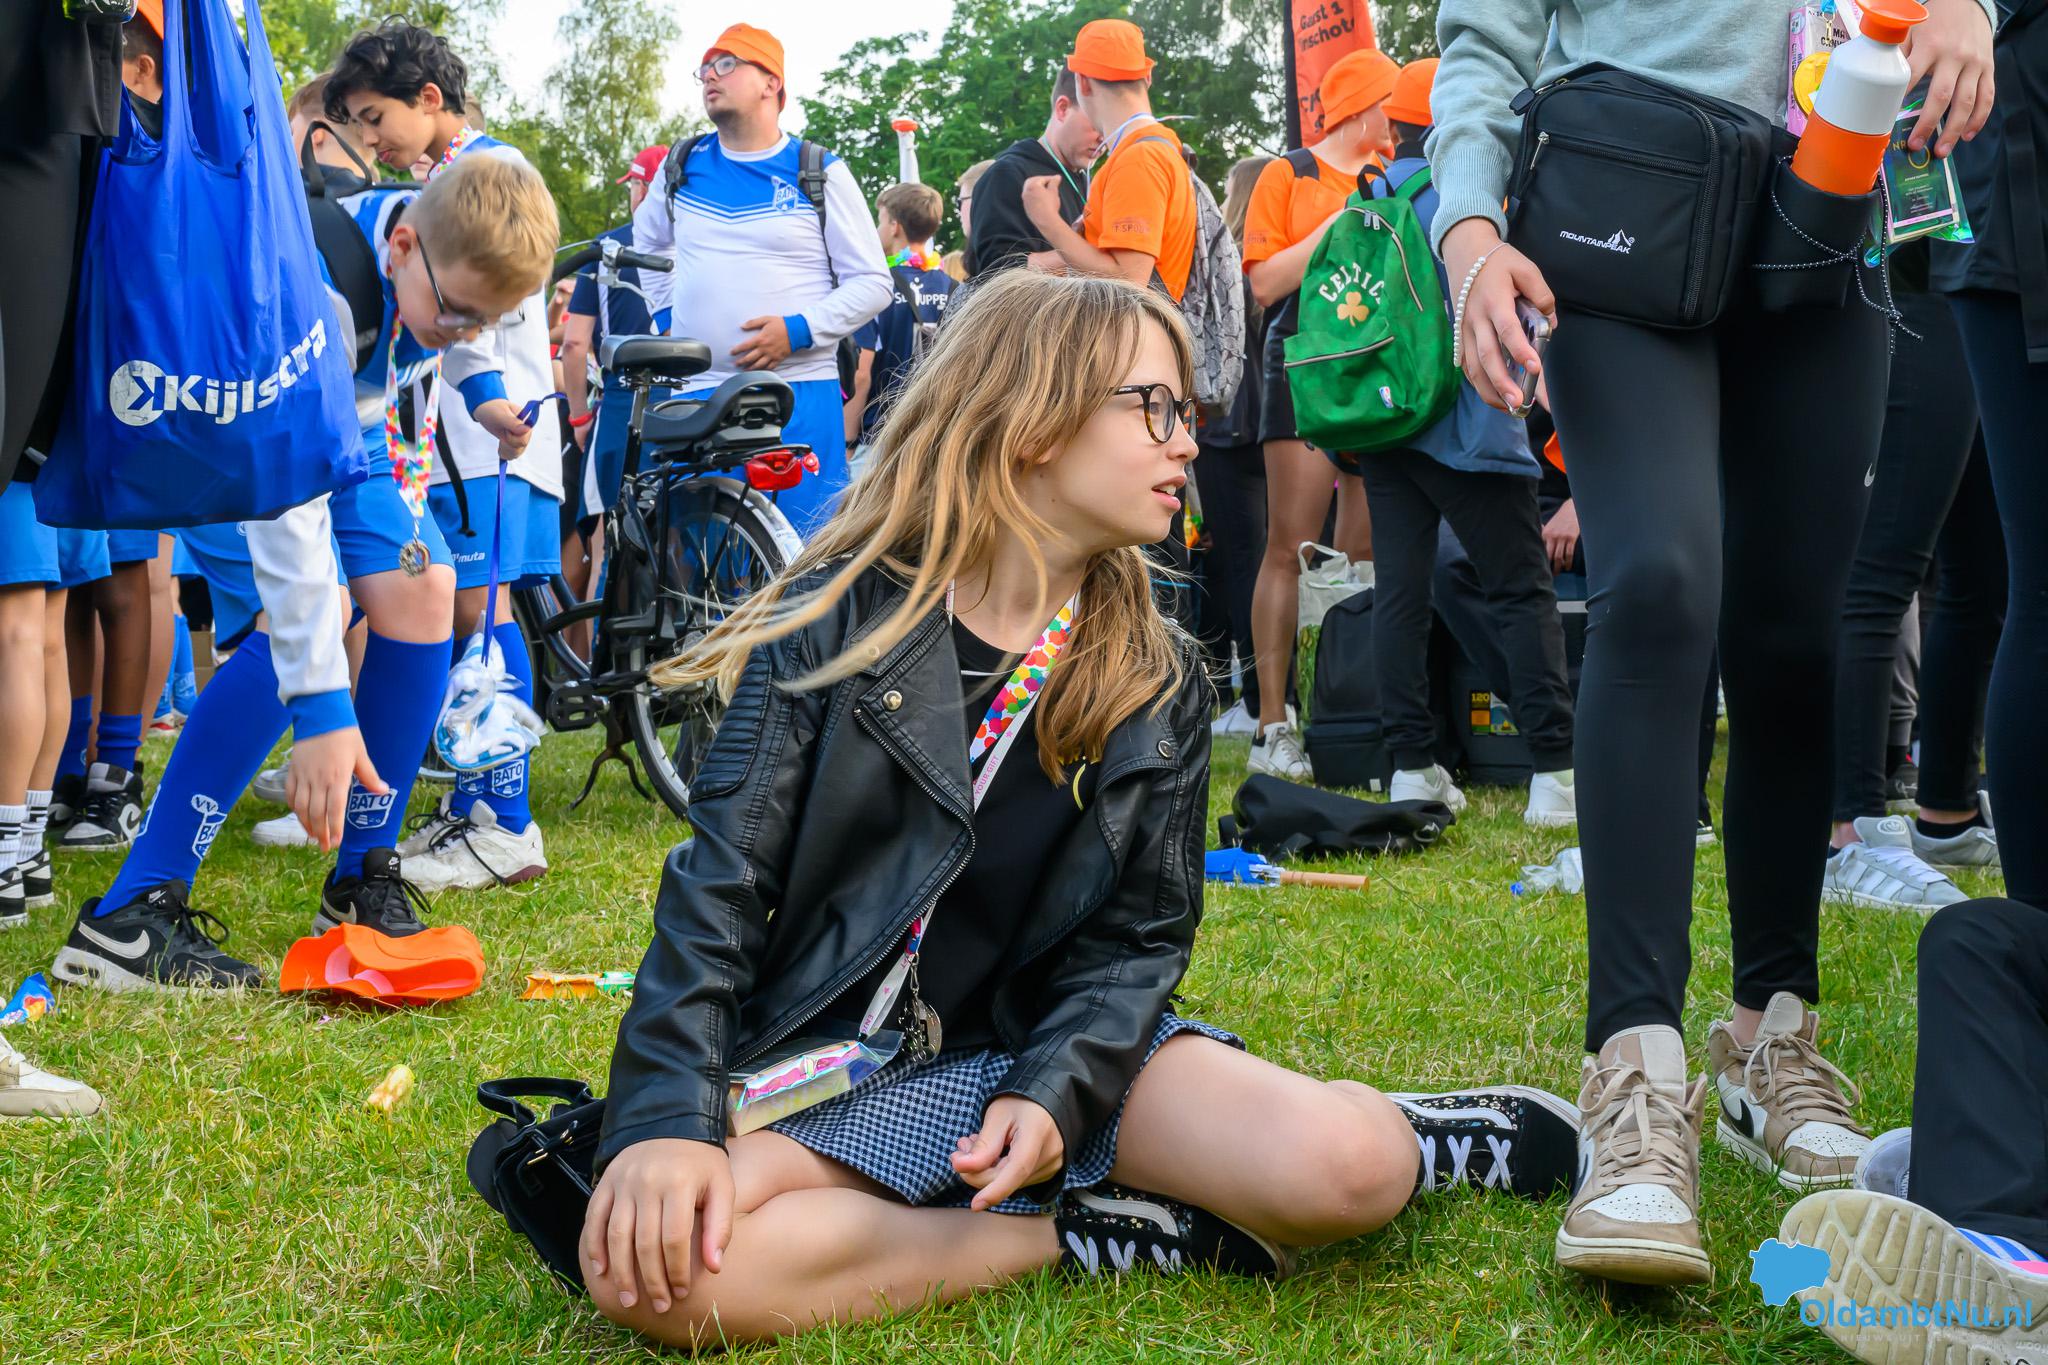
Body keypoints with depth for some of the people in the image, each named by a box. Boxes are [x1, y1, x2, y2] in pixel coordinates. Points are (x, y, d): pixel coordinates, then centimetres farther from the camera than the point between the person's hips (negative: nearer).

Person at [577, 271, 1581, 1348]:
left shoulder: (1157, 683, 6)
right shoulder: (838, 621, -5)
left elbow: (1141, 932, 2)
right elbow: (719, 885, -10)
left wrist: (1054, 1091, -19)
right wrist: (667, 1123, -25)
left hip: (1050, 1043, 1)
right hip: (834, 1075, -1)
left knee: (1338, 1171, -29)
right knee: (654, 1271, -34)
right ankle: (1075, 1237, -20)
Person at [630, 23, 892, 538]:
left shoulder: (818, 173, 1)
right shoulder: (682, 166, 12)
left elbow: (872, 283, 0)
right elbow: (648, 238, 33)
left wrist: (798, 330, -13)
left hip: (799, 395, -3)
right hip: (697, 395, 3)